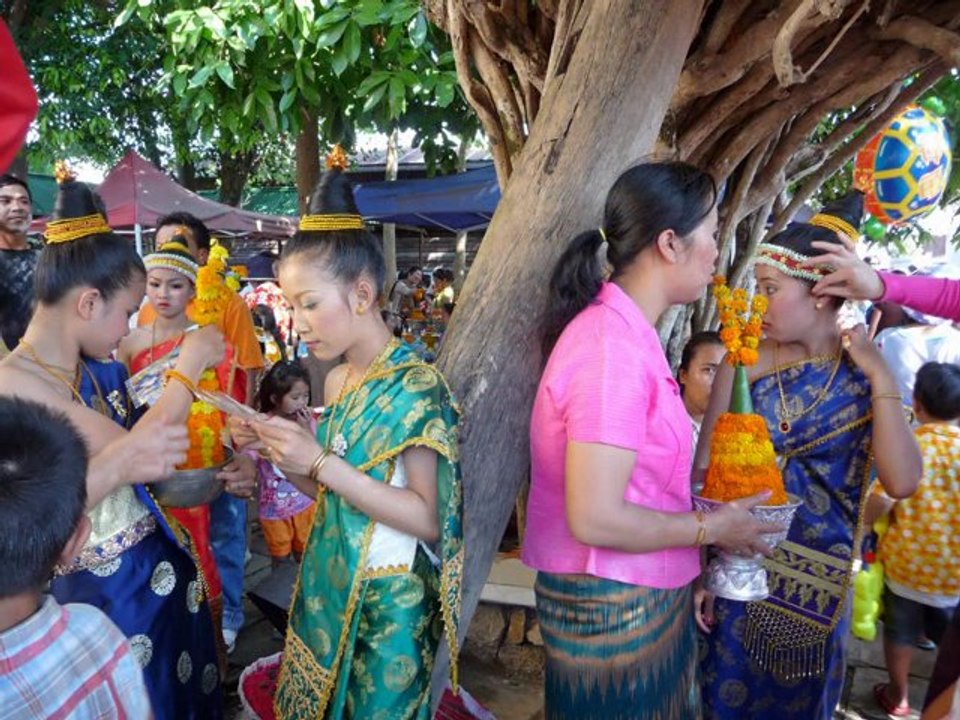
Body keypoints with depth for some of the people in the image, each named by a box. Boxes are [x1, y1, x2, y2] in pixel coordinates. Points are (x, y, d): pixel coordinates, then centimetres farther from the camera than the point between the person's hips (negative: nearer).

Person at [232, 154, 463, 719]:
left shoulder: (415, 386, -19)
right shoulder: (337, 381, 3)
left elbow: (428, 518, -23)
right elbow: (334, 493, 9)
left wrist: (319, 462, -25)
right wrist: (282, 457, -8)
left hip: (387, 603, -7)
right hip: (328, 583, 8)